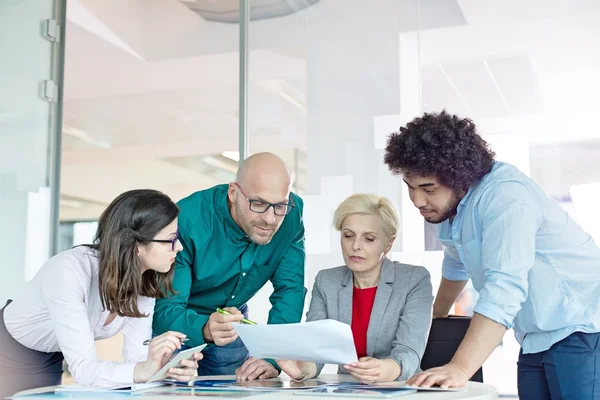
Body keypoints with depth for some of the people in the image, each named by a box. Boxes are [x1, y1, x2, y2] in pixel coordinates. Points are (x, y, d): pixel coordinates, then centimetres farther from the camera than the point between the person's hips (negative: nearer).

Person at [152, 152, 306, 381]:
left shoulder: (292, 214, -21)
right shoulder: (187, 220, -32)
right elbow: (166, 311, -33)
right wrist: (205, 329, -54)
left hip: (232, 321, 3)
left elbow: (289, 290, -19)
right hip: (179, 324, -3)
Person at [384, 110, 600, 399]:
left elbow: (504, 288, -34)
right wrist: (435, 317, 34)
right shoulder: (447, 204, 3)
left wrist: (459, 369, -40)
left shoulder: (505, 195, -23)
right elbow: (457, 265, 22)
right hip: (537, 339, 8)